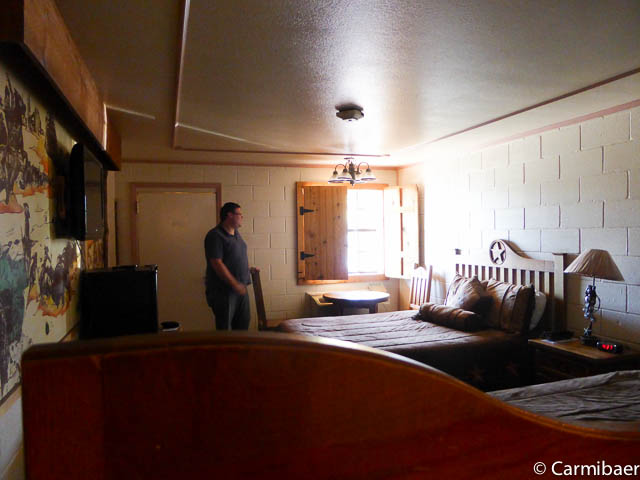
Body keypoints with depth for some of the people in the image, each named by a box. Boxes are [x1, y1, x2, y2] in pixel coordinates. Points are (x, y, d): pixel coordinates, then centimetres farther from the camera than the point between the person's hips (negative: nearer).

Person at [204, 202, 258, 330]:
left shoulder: (235, 233, 12)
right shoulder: (215, 235, -16)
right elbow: (217, 263, -23)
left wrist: (249, 269, 14)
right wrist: (234, 284, -24)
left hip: (240, 288, 9)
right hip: (223, 289, -9)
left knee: (243, 321, 16)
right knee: (225, 326, 1)